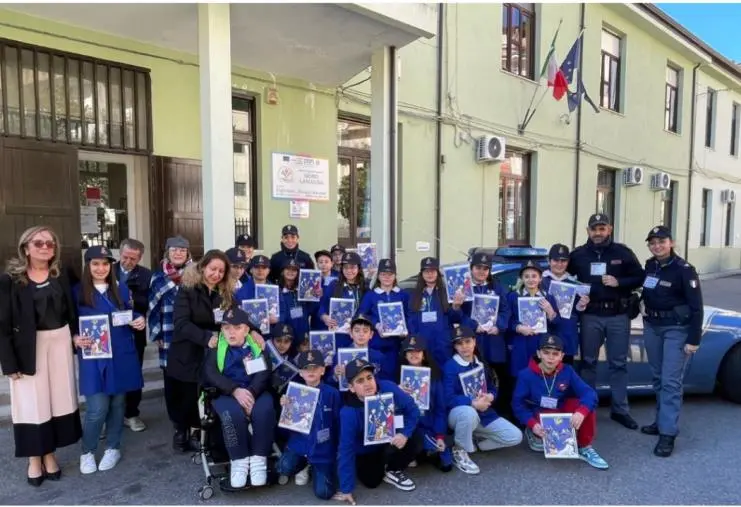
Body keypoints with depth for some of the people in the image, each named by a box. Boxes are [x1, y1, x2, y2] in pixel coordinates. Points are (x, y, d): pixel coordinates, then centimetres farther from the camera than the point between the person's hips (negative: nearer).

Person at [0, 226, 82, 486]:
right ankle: (34, 459, 23)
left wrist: (76, 334, -7)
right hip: (28, 347, -3)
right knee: (32, 402, 6)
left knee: (58, 399, 10)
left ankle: (49, 454, 27)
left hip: (59, 343, 4)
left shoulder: (61, 275, 4)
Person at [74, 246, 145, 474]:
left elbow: (131, 316, 14)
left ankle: (113, 448, 28)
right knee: (97, 408, -5)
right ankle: (87, 452, 19)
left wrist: (140, 321, -8)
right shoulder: (78, 292, -1)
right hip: (93, 357, -2)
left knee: (118, 403, 11)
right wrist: (76, 339, -16)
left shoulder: (121, 289, 7)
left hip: (121, 355, 3)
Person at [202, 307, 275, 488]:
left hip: (254, 391, 1)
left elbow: (264, 373, -3)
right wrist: (235, 390, -22)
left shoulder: (257, 344, 8)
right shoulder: (215, 345, 6)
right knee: (233, 414, -34)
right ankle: (239, 460, -14)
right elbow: (210, 373, -8)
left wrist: (251, 393, -24)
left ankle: (258, 459, -14)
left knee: (264, 410, -31)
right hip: (225, 393, -1)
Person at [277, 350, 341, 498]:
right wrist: (284, 407, -17)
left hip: (323, 449, -2)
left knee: (323, 493, -10)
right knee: (284, 467, -27)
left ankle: (315, 469, 24)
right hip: (299, 444, 2)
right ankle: (303, 465, 10)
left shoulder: (332, 393, -9)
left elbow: (338, 423, -2)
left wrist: (339, 451, 1)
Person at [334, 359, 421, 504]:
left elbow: (412, 409, -15)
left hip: (391, 441, 1)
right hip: (365, 451, -1)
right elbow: (346, 449, -25)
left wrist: (405, 433, -31)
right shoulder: (348, 413, -32)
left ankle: (392, 471, 6)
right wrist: (346, 489, -21)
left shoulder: (389, 388, -28)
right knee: (372, 482, -12)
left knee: (414, 443, -24)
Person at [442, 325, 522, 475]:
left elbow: (493, 388, 11)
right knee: (469, 412, -42)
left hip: (484, 414, 6)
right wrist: (473, 403, -31)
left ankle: (473, 442, 11)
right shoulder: (450, 366, -14)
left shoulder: (481, 364, 7)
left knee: (515, 436, -6)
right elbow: (449, 398, -21)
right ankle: (460, 451, -14)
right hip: (459, 413, -6)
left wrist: (490, 397, -13)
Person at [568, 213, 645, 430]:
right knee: (588, 362, 9)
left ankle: (620, 410, 19)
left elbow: (639, 278, 4)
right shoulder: (578, 254, 4)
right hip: (590, 316, 1)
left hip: (618, 316, 0)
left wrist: (619, 283, -13)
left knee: (618, 363, 8)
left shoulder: (622, 252, 2)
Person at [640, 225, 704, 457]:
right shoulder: (650, 265, 4)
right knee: (658, 378, 14)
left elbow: (696, 306, -13)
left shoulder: (684, 270, -13)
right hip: (652, 326, 6)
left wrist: (694, 339, -15)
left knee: (671, 381, -8)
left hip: (676, 329, -6)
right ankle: (662, 420, 27)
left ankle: (668, 433, -5)